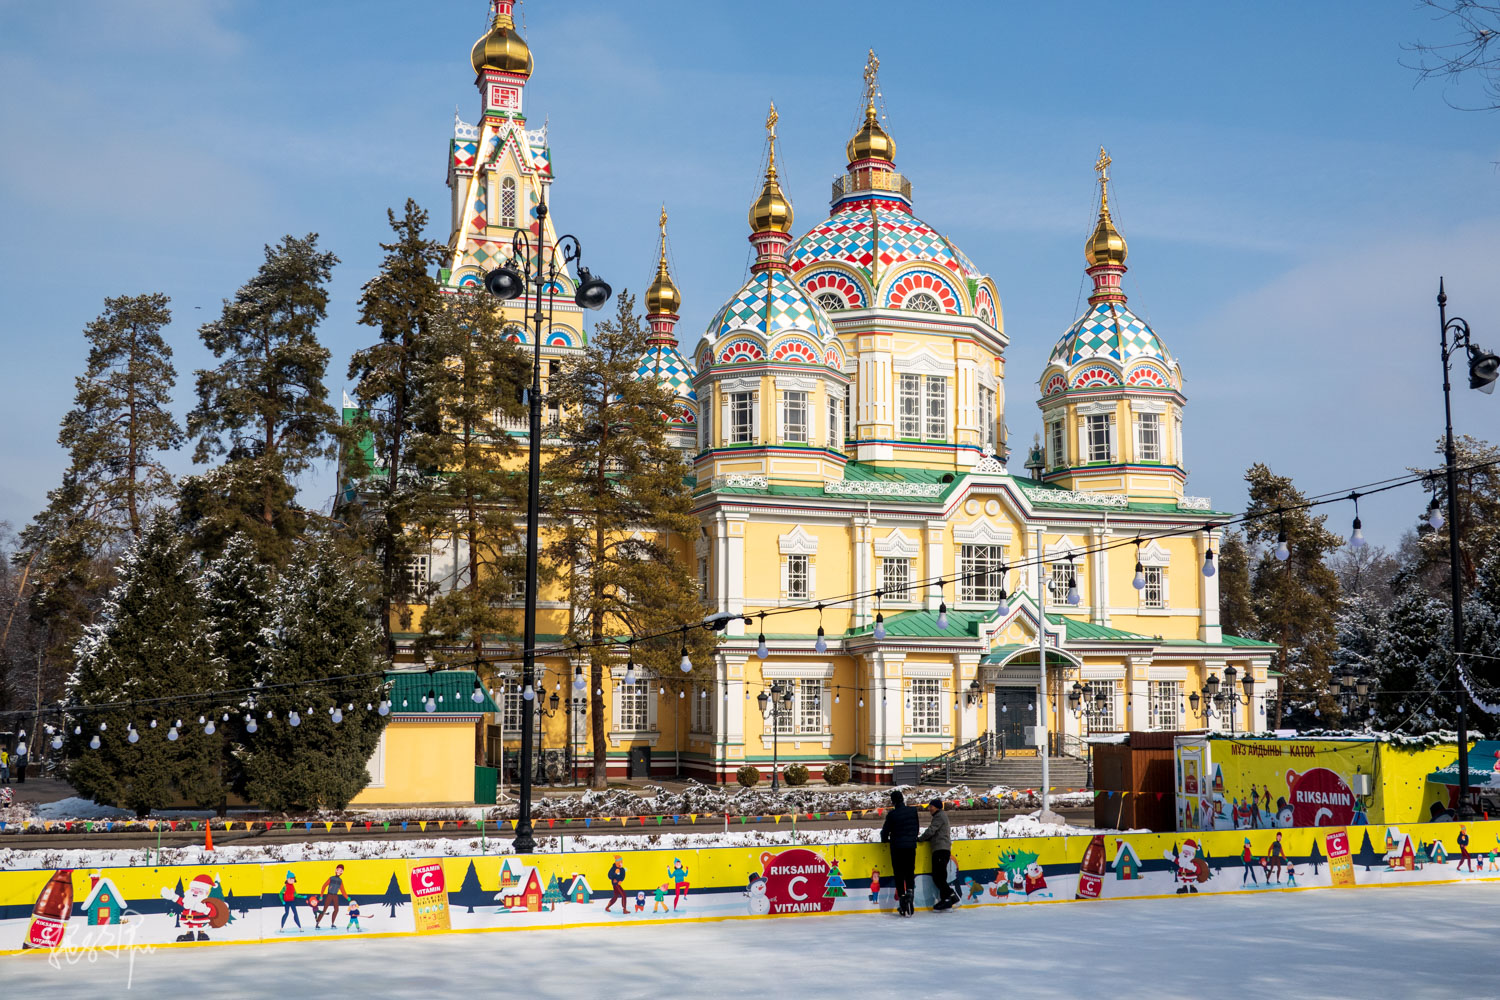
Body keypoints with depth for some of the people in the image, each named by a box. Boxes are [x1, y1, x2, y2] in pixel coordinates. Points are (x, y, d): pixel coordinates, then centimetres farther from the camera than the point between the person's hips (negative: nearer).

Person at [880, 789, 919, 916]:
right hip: (911, 846, 3)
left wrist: (885, 840, 19)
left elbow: (885, 831, -2)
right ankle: (909, 891, -1)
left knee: (899, 874, 4)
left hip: (897, 847, -3)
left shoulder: (892, 814, -11)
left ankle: (902, 897, 2)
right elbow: (917, 828, 10)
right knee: (910, 872, 13)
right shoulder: (913, 811, -1)